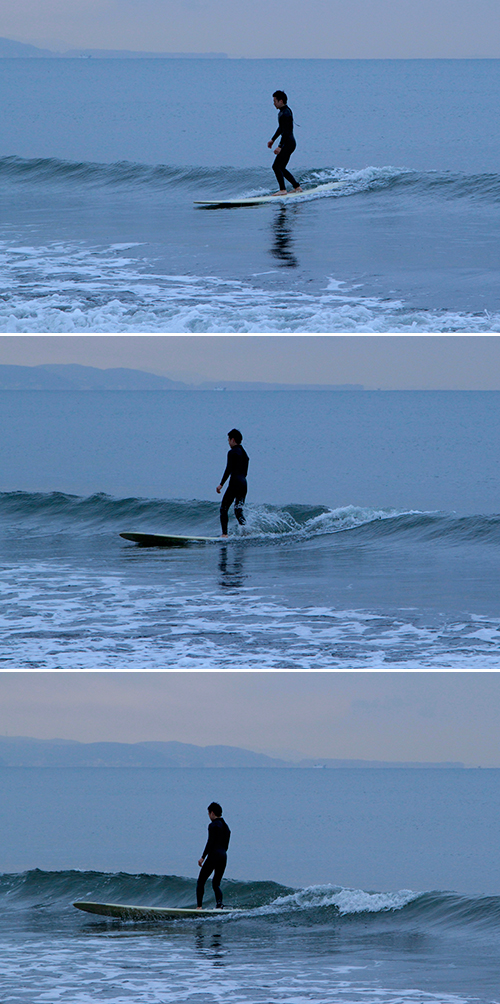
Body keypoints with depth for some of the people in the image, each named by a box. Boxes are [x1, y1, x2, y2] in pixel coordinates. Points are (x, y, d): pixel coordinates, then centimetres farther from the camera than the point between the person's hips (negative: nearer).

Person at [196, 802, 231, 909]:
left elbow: (210, 842, -14)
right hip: (224, 856, 8)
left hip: (214, 855, -8)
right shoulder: (226, 827, 17)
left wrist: (203, 857, -12)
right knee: (216, 883, 14)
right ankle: (219, 905, -8)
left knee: (201, 881, 0)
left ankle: (199, 906, -9)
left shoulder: (213, 825, -8)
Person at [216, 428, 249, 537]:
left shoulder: (232, 452, -7)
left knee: (224, 509, -1)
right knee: (238, 510, 8)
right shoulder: (244, 454, 18)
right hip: (244, 483, 8)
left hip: (234, 483, -8)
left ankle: (225, 534, -9)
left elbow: (229, 469, -15)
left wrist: (221, 484, -16)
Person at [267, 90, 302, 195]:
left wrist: (280, 146, -28)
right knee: (281, 168, 14)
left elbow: (286, 132, -24)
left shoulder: (285, 113, -18)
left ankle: (282, 190, -11)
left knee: (276, 166, -11)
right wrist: (273, 140, 34)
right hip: (289, 143, 10)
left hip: (288, 143, -10)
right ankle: (297, 187, 17)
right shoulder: (282, 111, 14)